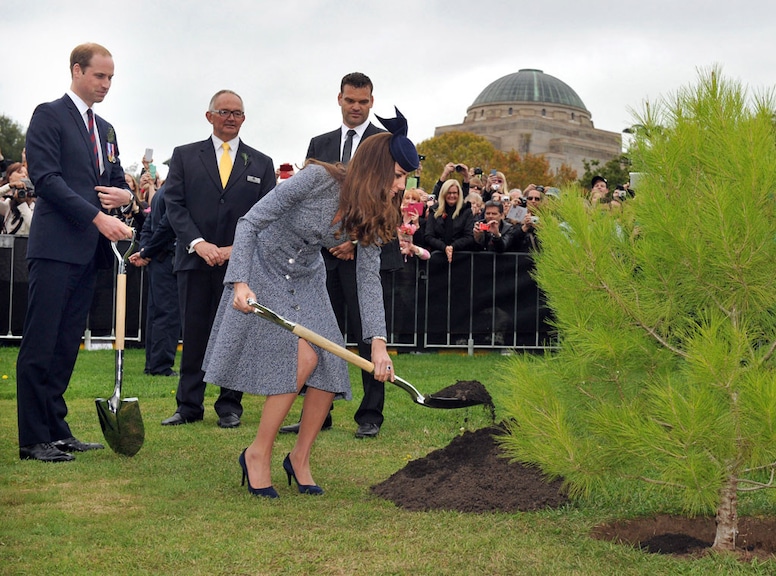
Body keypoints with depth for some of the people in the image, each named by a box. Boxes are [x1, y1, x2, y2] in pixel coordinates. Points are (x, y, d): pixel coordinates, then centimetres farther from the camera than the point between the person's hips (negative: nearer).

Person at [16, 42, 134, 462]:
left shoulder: (105, 129, 21)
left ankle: (56, 430, 15)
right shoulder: (49, 115, -2)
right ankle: (33, 439, -4)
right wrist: (98, 217, -20)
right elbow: (46, 177, -13)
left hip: (89, 251, 8)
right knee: (40, 345, -6)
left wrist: (125, 195, 2)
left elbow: (116, 182, 27)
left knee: (67, 345, 10)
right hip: (56, 247, -8)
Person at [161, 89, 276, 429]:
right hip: (195, 261, 0)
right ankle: (189, 405, 10)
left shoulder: (261, 164, 12)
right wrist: (198, 243, -13)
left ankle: (230, 406, 11)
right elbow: (174, 205, 1)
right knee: (193, 334, 2)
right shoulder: (184, 156, 10)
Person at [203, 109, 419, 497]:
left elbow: (369, 278, -10)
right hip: (266, 267, -6)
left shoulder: (372, 216, -9)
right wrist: (240, 283, -35)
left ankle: (300, 458, 14)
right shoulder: (318, 179, -27)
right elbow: (250, 222, -25)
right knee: (302, 357, -21)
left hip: (307, 279, 6)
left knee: (331, 369, -5)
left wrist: (378, 341, -21)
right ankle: (258, 453, -7)